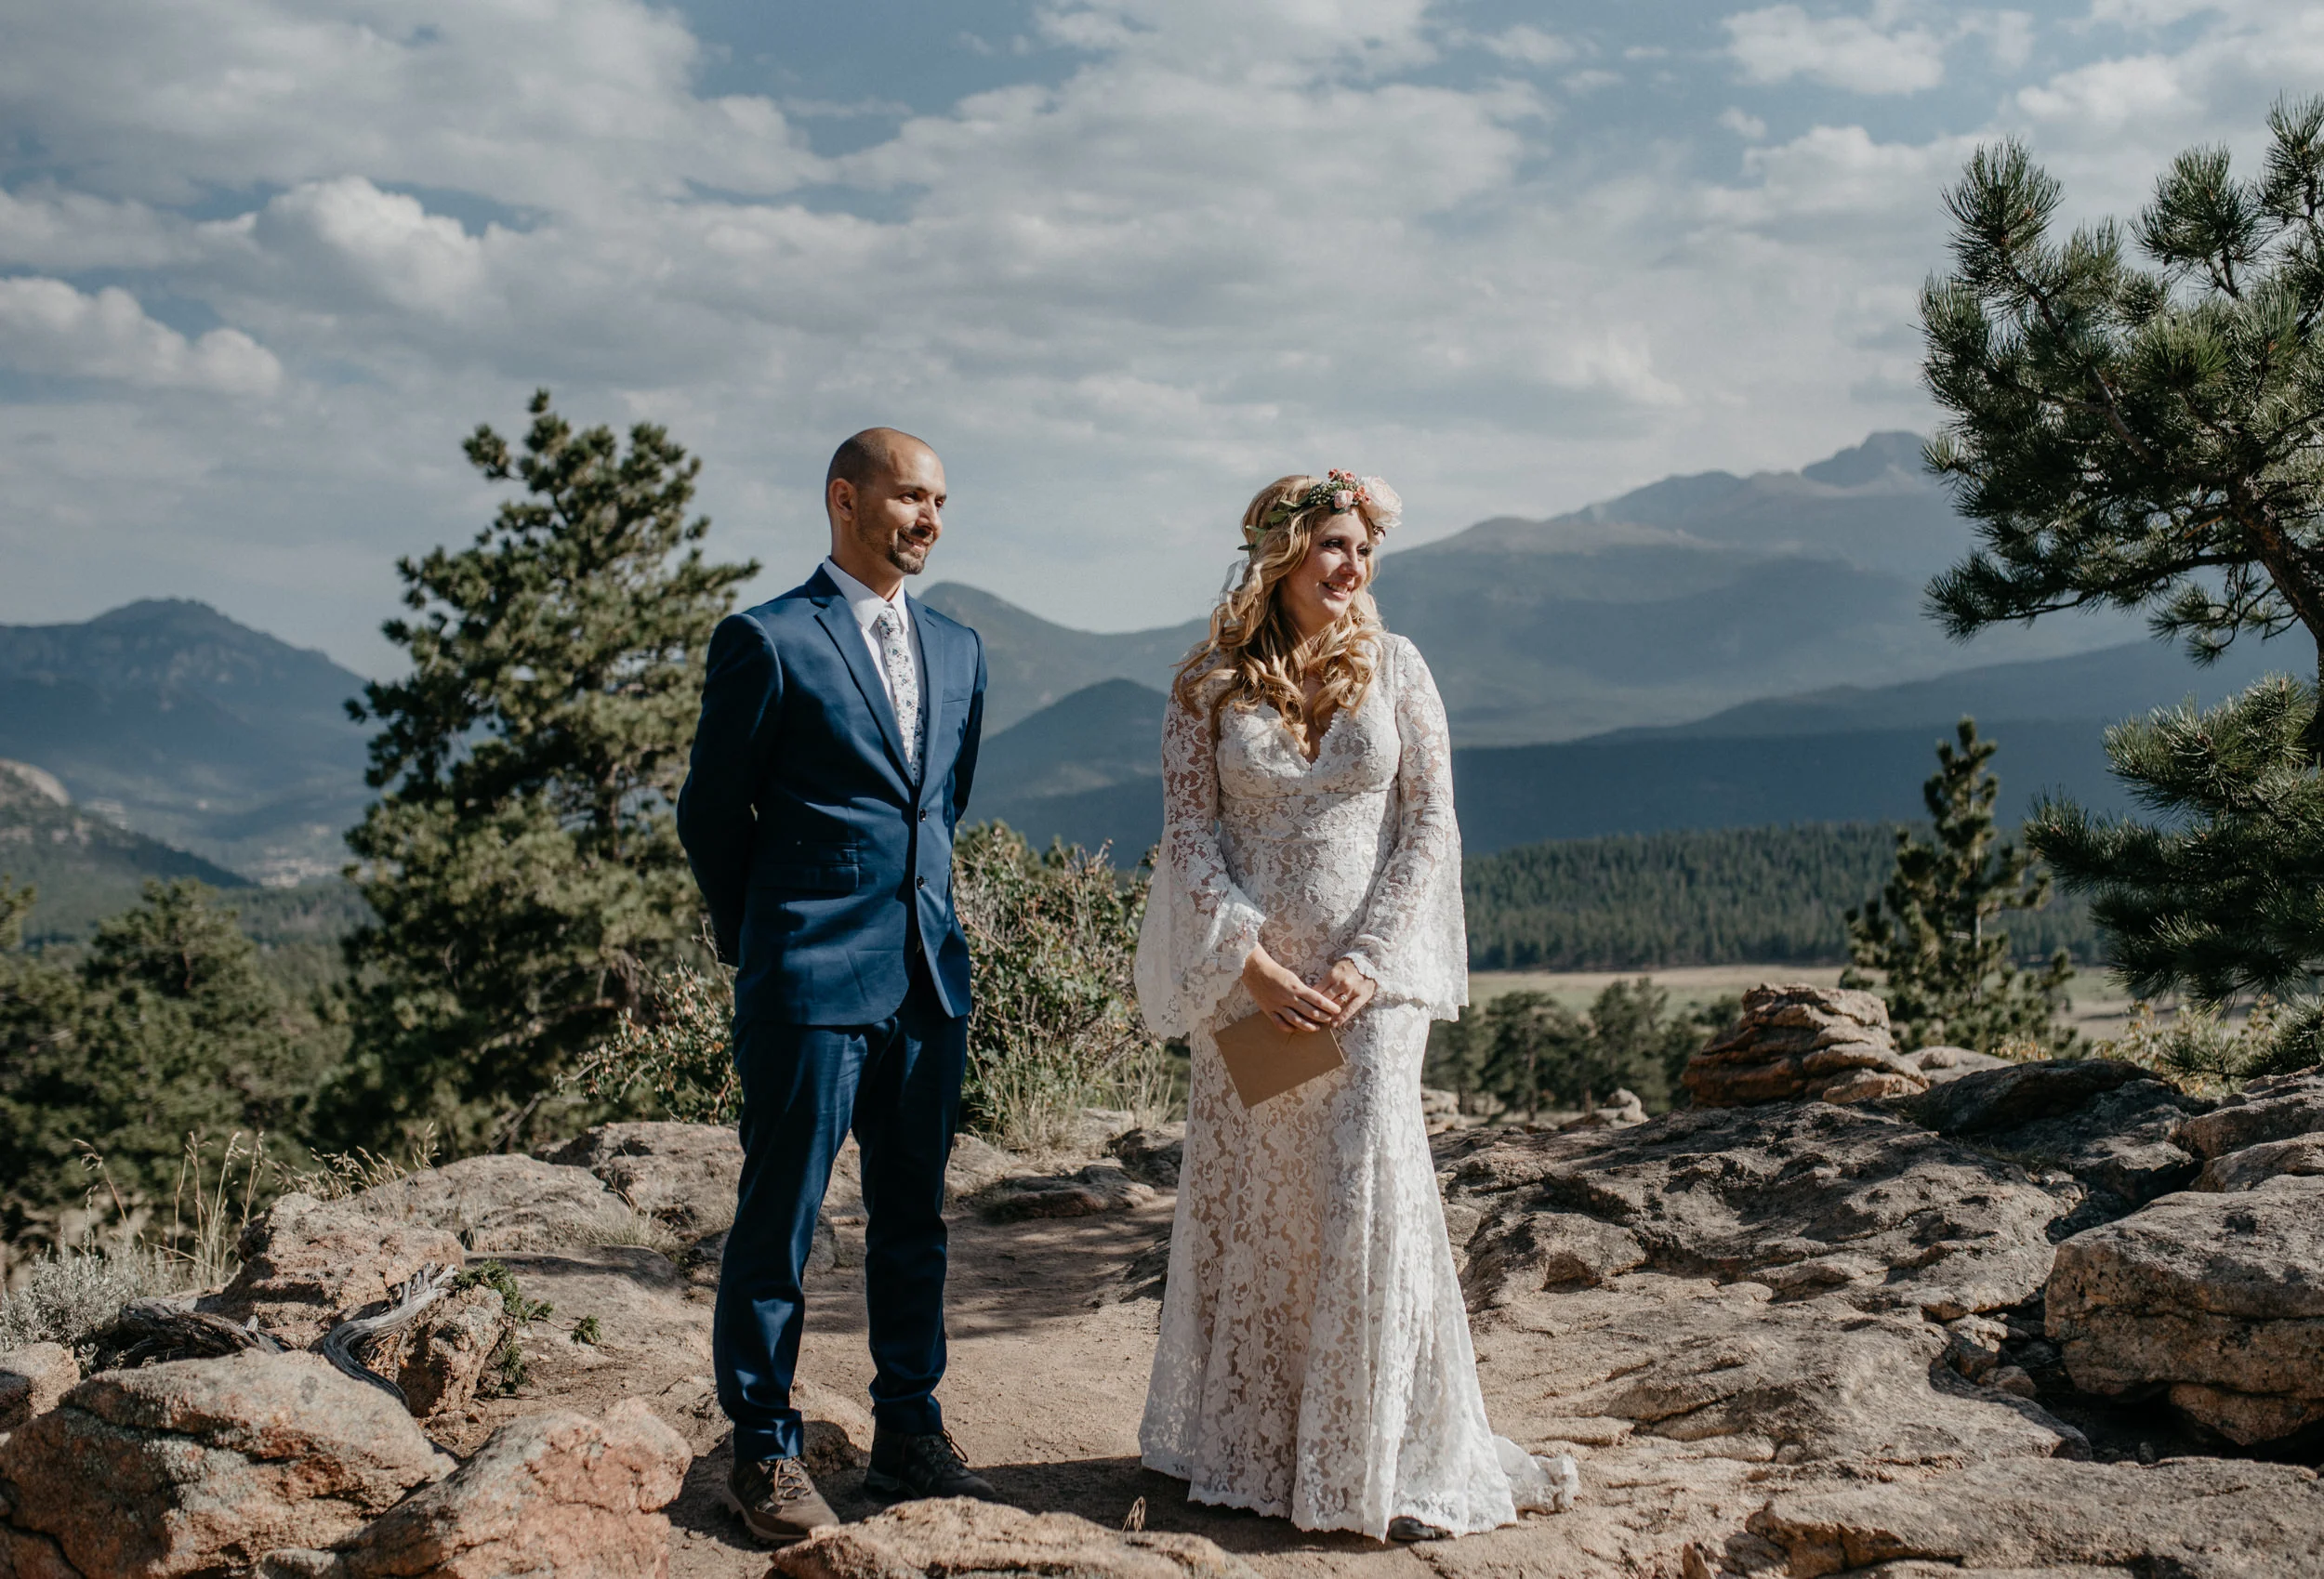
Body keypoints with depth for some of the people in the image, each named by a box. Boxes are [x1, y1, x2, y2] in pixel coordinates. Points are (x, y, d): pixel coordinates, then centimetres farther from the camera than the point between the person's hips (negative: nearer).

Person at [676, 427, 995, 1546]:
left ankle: (907, 1433, 25)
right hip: (809, 983, -6)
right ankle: (764, 1448, 18)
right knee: (778, 1224, 4)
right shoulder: (766, 642, -6)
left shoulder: (957, 651, 13)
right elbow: (709, 815, 0)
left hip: (930, 979, 6)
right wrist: (762, 940, 9)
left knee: (912, 1218, 13)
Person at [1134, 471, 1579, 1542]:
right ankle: (1245, 1447, 22)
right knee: (1246, 1201, 6)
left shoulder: (1394, 667, 4)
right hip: (1249, 980, 1)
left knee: (1369, 1191, -8)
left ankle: (1392, 1459, 5)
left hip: (1369, 977, -1)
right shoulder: (1209, 687, 3)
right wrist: (1250, 963, -11)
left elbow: (1431, 825, 1)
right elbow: (1190, 834, -1)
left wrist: (1368, 960, -9)